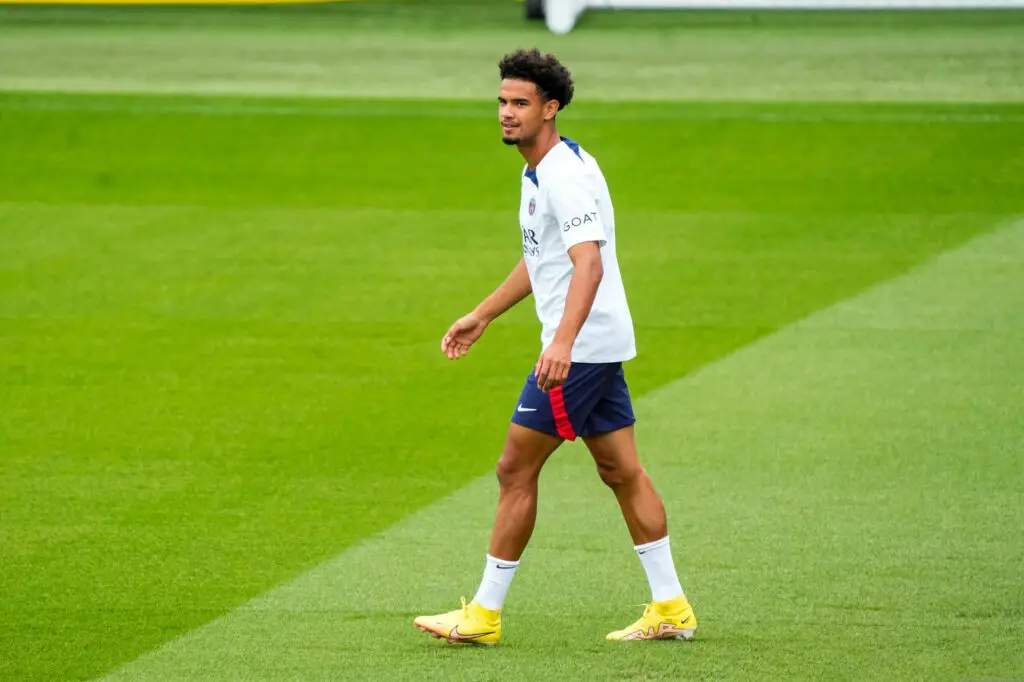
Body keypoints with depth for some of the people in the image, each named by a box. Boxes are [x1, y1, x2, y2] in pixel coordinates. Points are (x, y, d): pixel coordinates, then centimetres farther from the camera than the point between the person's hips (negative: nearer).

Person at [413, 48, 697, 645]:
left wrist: (563, 340, -42)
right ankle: (671, 608, 11)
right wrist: (480, 317, 33)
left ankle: (484, 614, 3)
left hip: (579, 348, -10)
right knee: (621, 471, 10)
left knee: (516, 469, -4)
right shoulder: (539, 172, 15)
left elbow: (589, 263, -31)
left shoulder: (565, 175, -18)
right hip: (600, 346, 10)